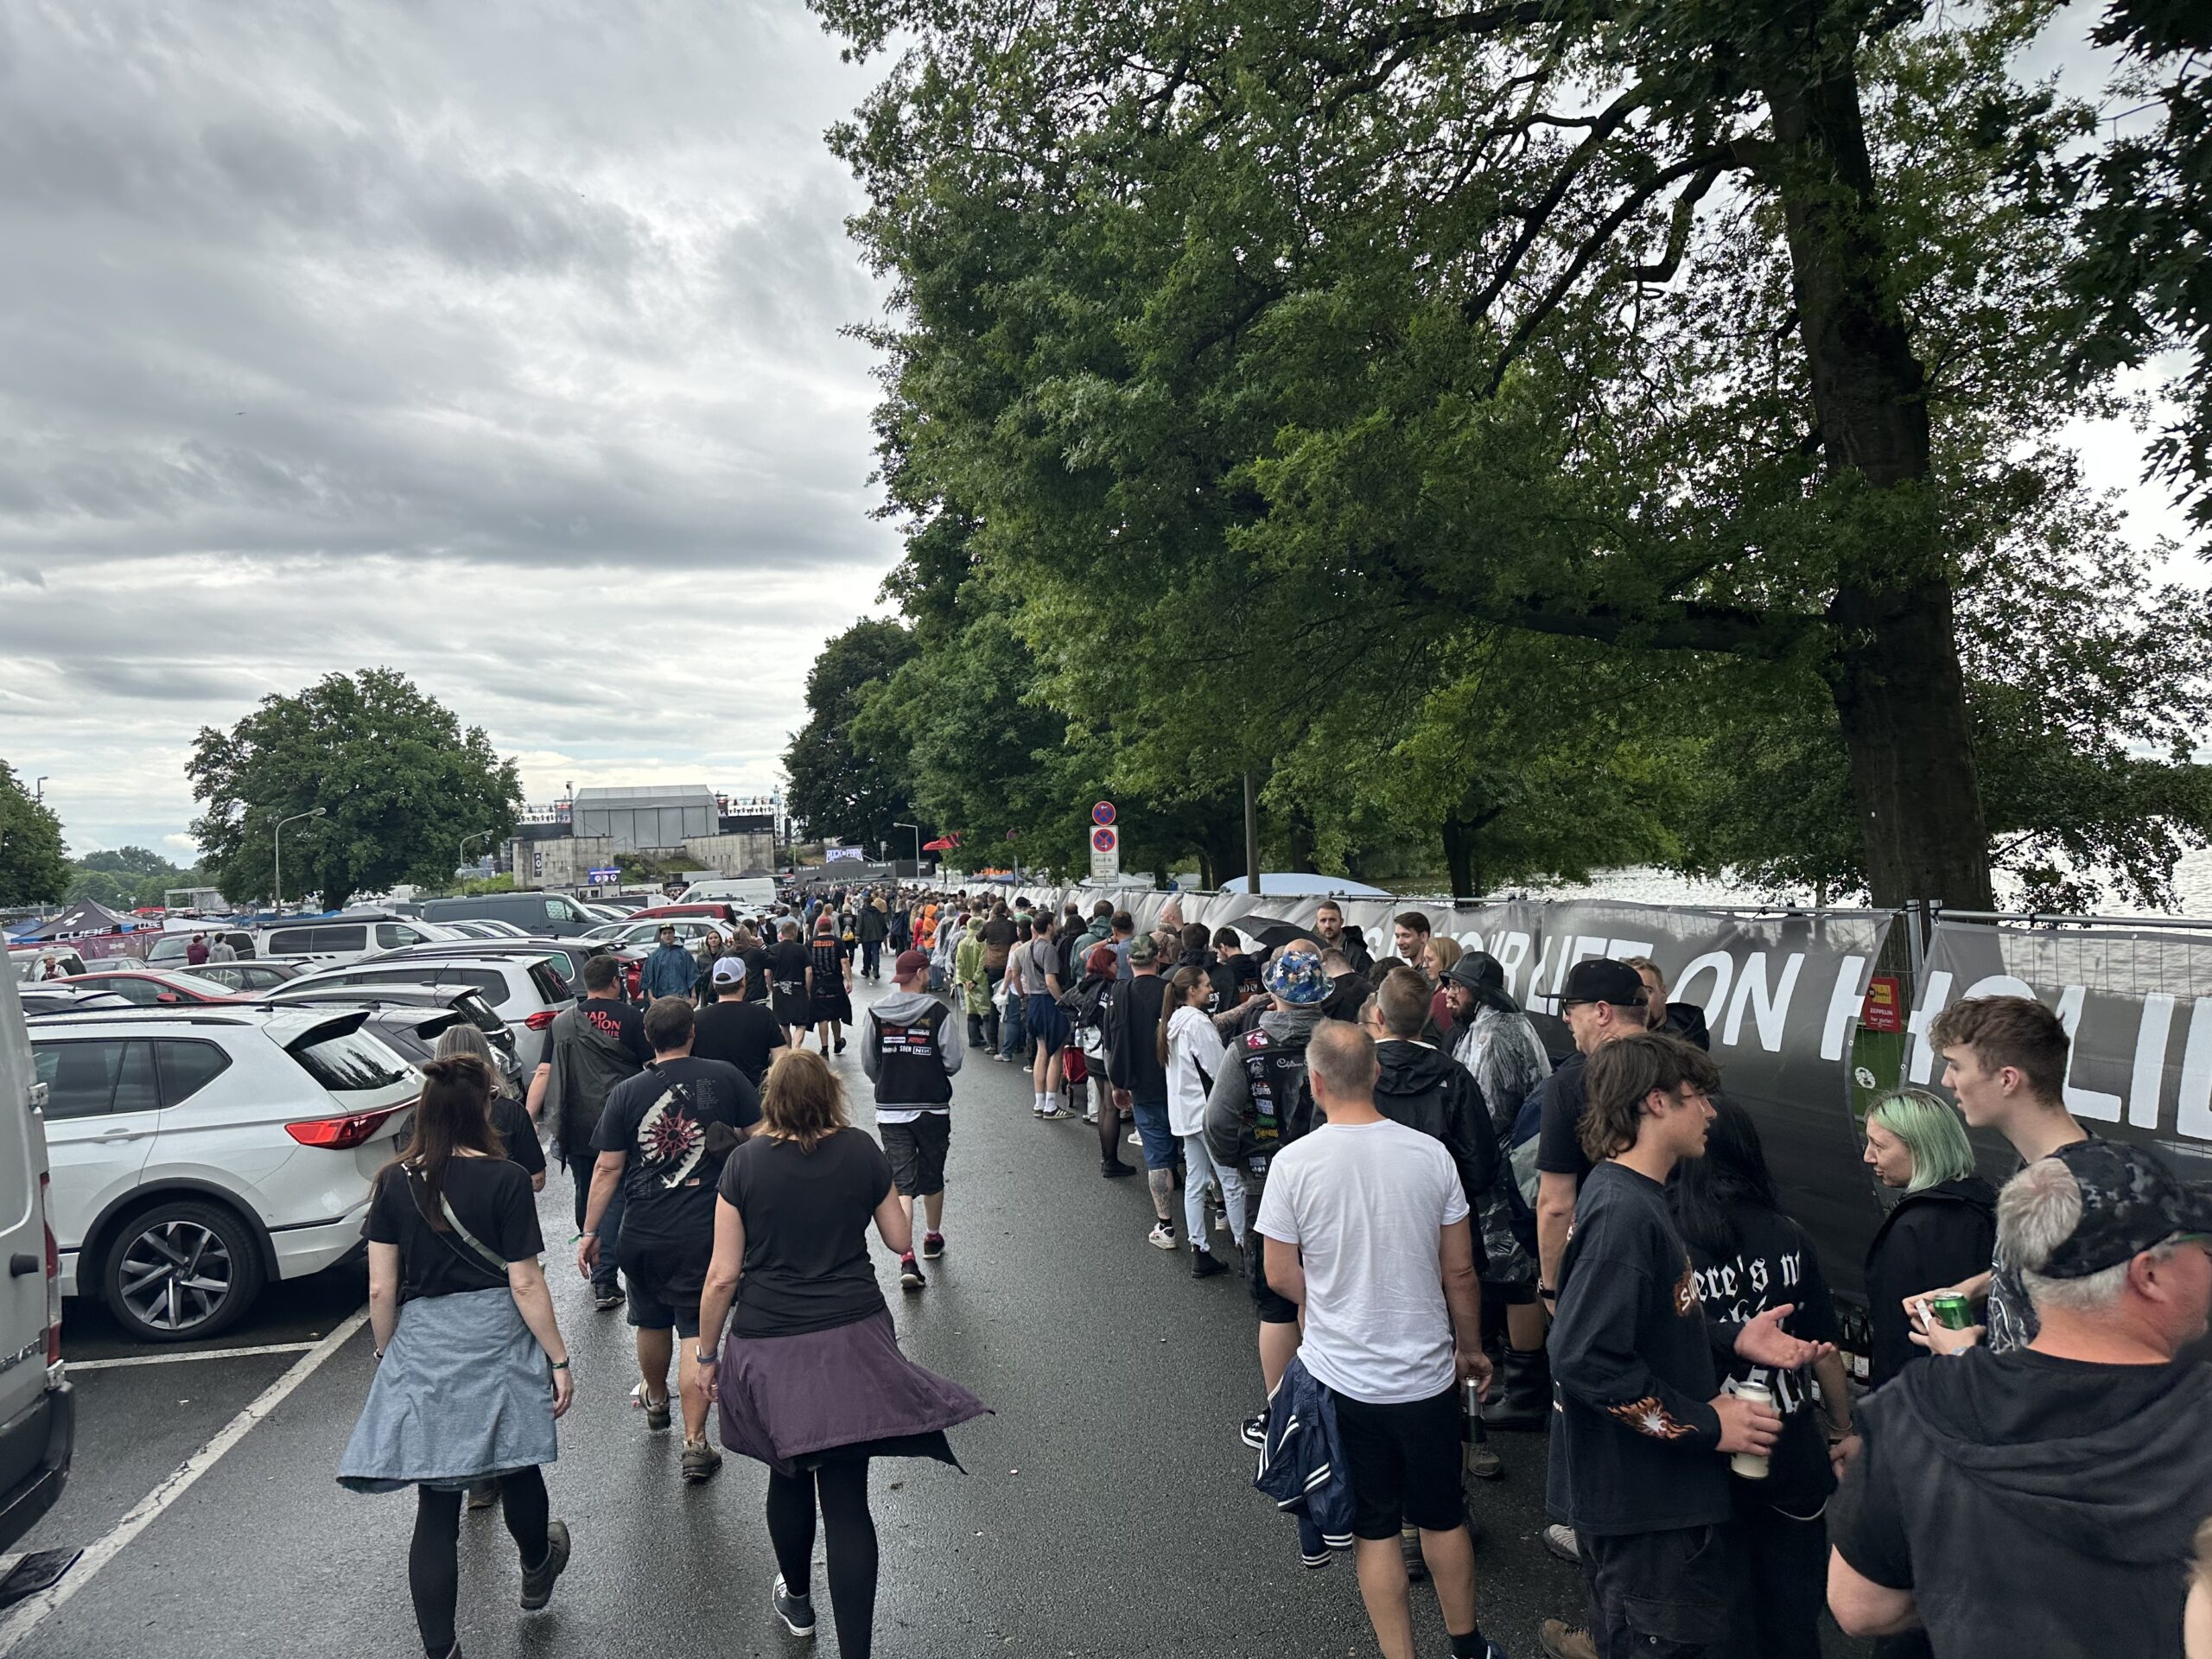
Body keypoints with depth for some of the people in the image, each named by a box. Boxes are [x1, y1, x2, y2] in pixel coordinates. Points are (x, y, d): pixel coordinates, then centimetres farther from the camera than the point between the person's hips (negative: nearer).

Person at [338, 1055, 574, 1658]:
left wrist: (388, 1354, 14)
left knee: (436, 1503, 9)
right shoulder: (505, 1180, -13)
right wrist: (559, 1359, -4)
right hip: (496, 1340, -1)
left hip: (420, 1348, 2)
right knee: (518, 1469, 22)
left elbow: (381, 1288, -2)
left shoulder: (393, 1183, -5)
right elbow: (525, 1284, -12)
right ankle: (537, 1571, 47)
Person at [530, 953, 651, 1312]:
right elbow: (653, 1067, -3)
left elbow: (544, 1073, 1)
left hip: (574, 1127, 4)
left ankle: (594, 1268, 36)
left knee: (585, 1194, 20)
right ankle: (604, 1279, -9)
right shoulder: (629, 1018, -5)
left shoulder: (561, 1022, 6)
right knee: (614, 1197, 1)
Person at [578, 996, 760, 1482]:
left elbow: (607, 1169, 1)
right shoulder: (724, 1077, -5)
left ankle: (656, 1402, 47)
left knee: (652, 1321, 23)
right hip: (704, 1231, -2)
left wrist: (590, 1231, 9)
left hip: (642, 1233, 2)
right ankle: (694, 1444, -1)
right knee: (696, 1332, 2)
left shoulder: (626, 1094, -1)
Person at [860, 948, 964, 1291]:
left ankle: (907, 1258, -9)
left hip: (890, 1111, 2)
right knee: (932, 1178, 18)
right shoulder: (938, 1013, -11)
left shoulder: (875, 1013, -2)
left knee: (901, 1183, 1)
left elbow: (868, 1064, 2)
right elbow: (953, 1062, -11)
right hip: (933, 1108, -1)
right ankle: (933, 1239, 37)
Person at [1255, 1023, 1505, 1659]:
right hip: (1427, 1372, 2)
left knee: (1375, 1528, 15)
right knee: (1443, 1516, 23)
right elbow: (1460, 1270, -3)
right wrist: (1471, 1347, 13)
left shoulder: (1293, 1163, -17)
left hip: (1342, 1378, -2)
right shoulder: (1430, 1153, -12)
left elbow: (1281, 1276, -7)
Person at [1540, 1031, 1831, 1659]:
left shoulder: (1631, 1196, 7)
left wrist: (1734, 1339, 1)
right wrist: (1704, 1424, -20)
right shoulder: (1624, 1212, -25)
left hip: (1653, 1481, 10)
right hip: (1640, 1494, -10)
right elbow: (1586, 1358, -29)